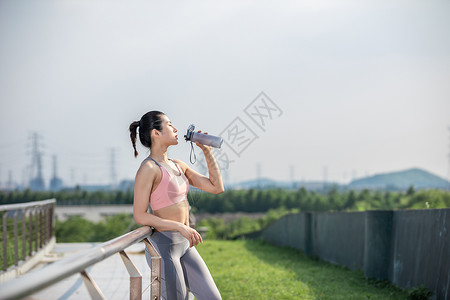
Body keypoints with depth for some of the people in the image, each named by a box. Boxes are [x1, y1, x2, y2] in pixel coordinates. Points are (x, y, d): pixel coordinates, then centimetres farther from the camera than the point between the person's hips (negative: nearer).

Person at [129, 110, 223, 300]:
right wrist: (181, 227, -20)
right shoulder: (148, 169, -13)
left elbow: (217, 187, 11)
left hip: (185, 245, 8)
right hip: (163, 247, -8)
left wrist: (207, 151, 8)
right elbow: (139, 216, -15)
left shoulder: (178, 165, 11)